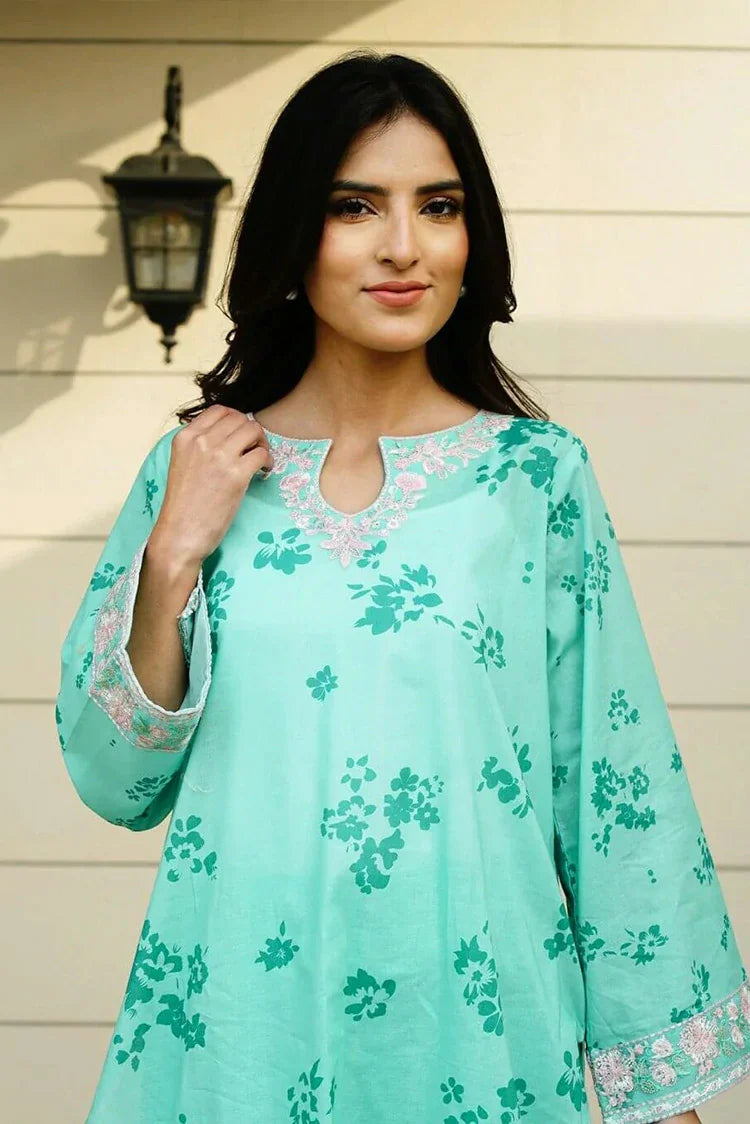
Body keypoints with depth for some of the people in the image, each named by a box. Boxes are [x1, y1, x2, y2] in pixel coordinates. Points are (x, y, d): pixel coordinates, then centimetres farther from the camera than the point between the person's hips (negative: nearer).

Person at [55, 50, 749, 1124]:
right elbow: (114, 784, 2)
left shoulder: (541, 474, -4)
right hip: (240, 1029, 1)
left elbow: (616, 786, -1)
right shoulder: (196, 467, 0)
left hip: (477, 1026, -1)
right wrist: (174, 557, -11)